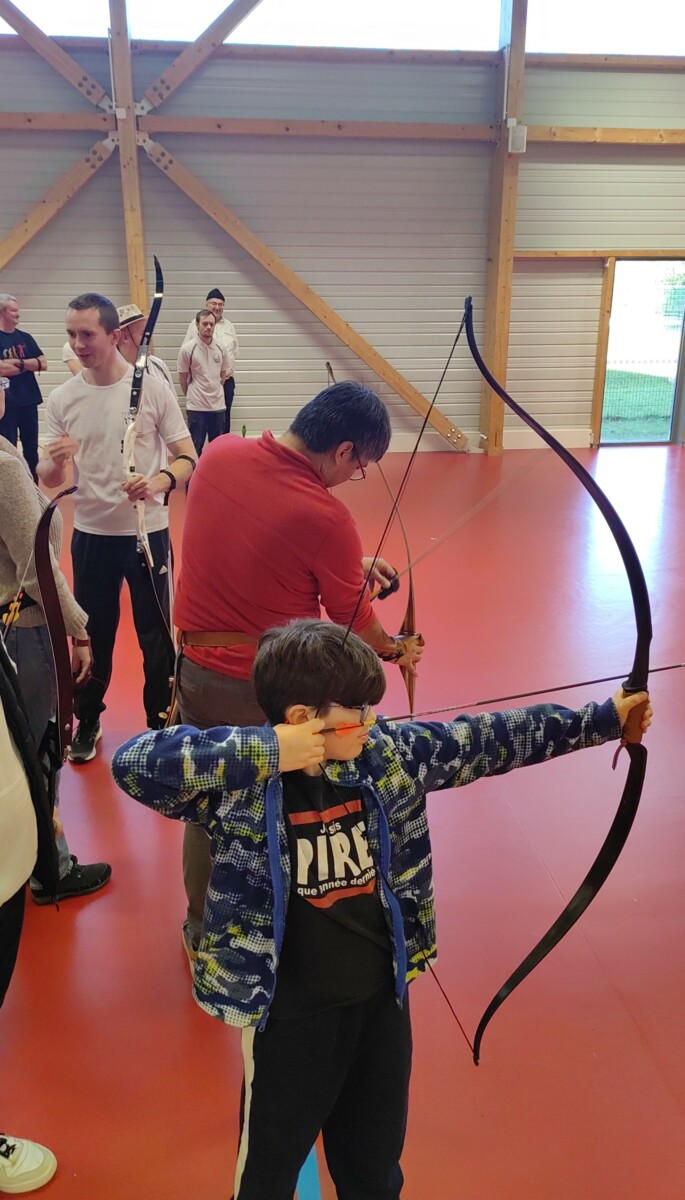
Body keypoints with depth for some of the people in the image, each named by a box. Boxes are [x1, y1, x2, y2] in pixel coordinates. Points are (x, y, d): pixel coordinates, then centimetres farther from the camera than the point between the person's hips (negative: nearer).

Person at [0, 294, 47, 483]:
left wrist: (17, 362, -12)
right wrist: (28, 365, -5)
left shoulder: (25, 337, 10)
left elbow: (43, 364, 0)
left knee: (31, 448, 10)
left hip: (29, 400, 5)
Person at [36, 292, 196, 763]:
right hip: (91, 534, 2)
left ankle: (162, 722, 27)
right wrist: (54, 463, -24)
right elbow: (49, 480, 0)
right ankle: (88, 720, 33)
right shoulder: (62, 398, -2)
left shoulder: (153, 388, -8)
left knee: (156, 634, 8)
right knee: (93, 633, 12)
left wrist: (162, 480, -28)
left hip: (148, 531, -2)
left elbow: (188, 459, -6)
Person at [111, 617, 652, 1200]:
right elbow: (132, 762, -34)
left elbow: (486, 739, -3)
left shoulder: (389, 755, -9)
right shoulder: (242, 782, -23)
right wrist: (264, 750, -38)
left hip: (383, 996, 5)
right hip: (291, 1013, -4)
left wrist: (602, 719, 1)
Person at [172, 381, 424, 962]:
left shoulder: (220, 453, -6)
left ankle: (202, 932, 43)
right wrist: (397, 649, 12)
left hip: (197, 668, 6)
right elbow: (355, 623, -9)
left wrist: (351, 562, 9)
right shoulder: (326, 518, -24)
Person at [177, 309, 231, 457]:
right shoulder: (187, 348, -9)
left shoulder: (221, 348, 3)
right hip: (196, 406, -4)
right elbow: (182, 379, -1)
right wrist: (192, 396, 10)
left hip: (218, 405, 4)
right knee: (195, 446, 3)